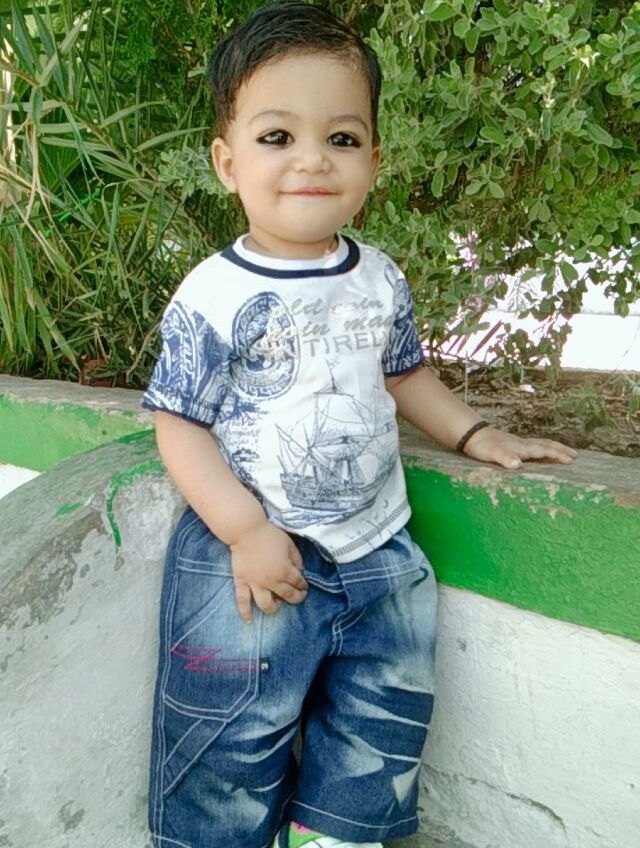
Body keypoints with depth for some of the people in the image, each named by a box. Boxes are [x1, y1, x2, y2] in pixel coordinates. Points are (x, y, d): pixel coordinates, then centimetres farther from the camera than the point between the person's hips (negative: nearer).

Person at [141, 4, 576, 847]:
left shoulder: (381, 279, 2)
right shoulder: (213, 297, -14)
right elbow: (181, 427, -12)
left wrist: (477, 435, 7)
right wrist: (247, 531, -21)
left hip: (378, 547, 5)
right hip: (252, 556, -5)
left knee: (382, 731, 16)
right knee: (235, 742, 8)